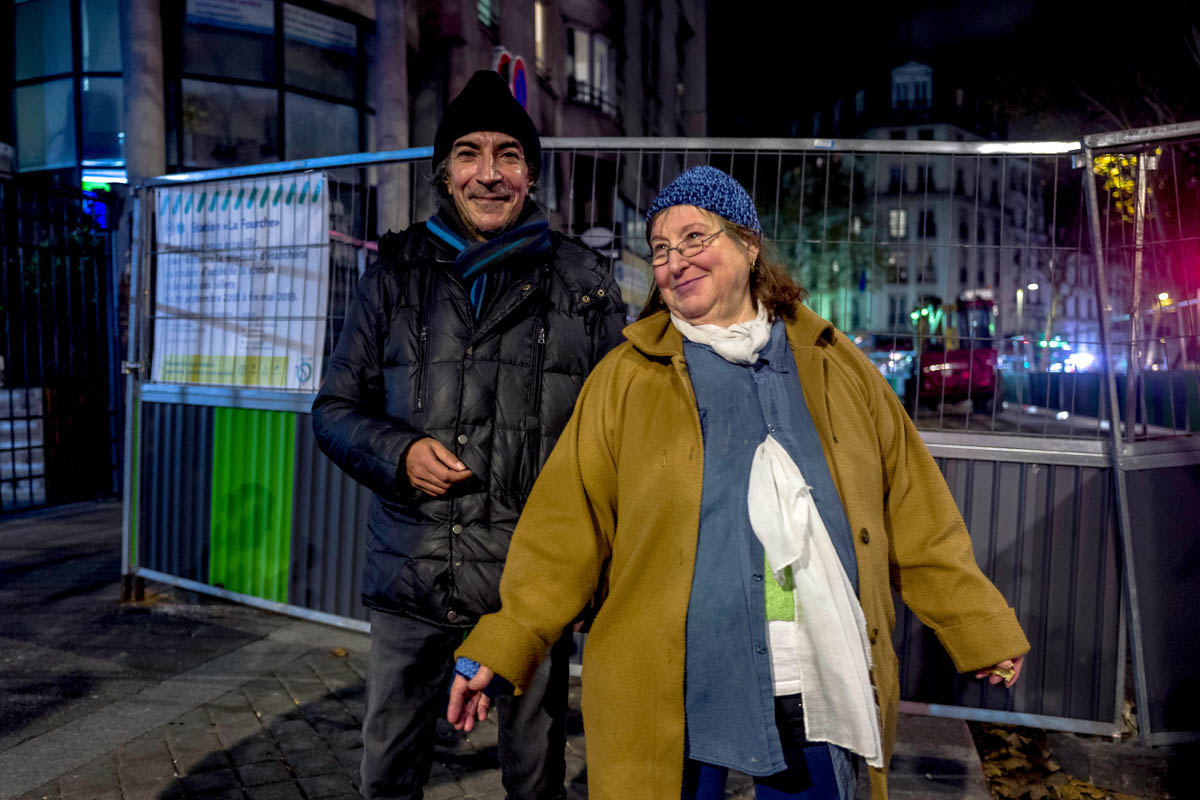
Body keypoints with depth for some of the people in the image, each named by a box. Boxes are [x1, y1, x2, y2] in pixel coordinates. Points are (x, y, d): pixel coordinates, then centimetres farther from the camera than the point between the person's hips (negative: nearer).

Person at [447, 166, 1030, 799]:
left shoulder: (836, 366, 7)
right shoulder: (624, 378, 1)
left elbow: (914, 517, 11)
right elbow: (567, 529, -1)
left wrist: (982, 628, 14)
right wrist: (496, 648, -6)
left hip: (818, 689, 2)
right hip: (675, 694, -1)